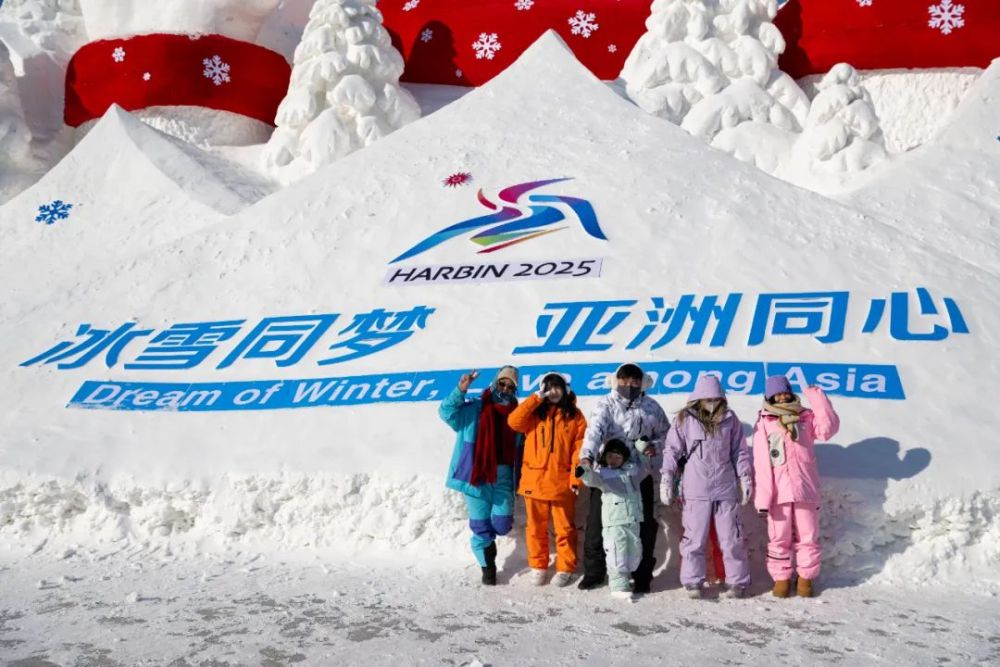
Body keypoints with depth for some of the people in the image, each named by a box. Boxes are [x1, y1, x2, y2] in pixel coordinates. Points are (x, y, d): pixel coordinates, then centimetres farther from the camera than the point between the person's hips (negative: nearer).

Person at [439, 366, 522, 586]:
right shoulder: (474, 409, 3)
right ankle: (487, 566, 20)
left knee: (502, 524, -6)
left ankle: (487, 536, 28)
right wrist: (460, 390, -24)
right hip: (476, 475, -2)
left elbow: (522, 449, 13)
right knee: (481, 525, 2)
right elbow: (447, 412, -10)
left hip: (503, 477, 2)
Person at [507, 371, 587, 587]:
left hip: (562, 482, -2)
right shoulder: (534, 413, 8)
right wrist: (537, 397, -11)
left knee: (564, 528, 4)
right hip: (534, 481, 2)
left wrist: (576, 476, -10)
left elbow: (579, 447, -1)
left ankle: (565, 568, 14)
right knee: (536, 527, 9)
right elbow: (514, 421, -11)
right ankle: (538, 567, 20)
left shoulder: (574, 415, 4)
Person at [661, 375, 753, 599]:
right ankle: (693, 582, 13)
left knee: (731, 538, 6)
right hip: (696, 490, -1)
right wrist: (666, 478, -2)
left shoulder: (730, 419, 5)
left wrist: (745, 478, 8)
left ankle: (737, 581, 16)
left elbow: (740, 451, 12)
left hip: (726, 489, 1)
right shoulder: (685, 420, 0)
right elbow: (672, 450, 3)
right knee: (694, 538, 3)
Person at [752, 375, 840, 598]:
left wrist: (818, 398, -6)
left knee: (807, 536, 4)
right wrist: (762, 497, -8)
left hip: (805, 489, 1)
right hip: (777, 492, -1)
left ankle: (806, 577, 16)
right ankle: (781, 577, 14)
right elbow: (761, 463, -1)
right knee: (779, 537, 2)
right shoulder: (764, 424, 4)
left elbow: (827, 429, -6)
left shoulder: (805, 417, 12)